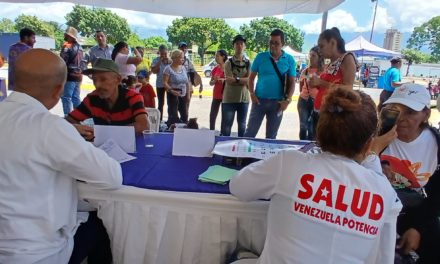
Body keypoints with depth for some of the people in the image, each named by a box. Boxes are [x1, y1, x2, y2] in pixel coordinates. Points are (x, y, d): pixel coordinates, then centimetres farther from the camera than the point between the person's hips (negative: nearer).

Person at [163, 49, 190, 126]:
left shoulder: (183, 68, 11)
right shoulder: (168, 68, -7)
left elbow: (187, 82, 16)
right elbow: (165, 83, -14)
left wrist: (188, 94, 11)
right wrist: (171, 90, -29)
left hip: (183, 95, 6)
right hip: (173, 95, -6)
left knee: (185, 115, 7)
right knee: (173, 115, -9)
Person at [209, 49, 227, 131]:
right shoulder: (215, 68, 7)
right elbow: (211, 83, 11)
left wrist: (224, 80, -18)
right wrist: (215, 80, -10)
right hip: (216, 95, 4)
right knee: (212, 116, 4)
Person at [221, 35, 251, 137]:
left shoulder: (248, 63, 6)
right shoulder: (228, 62, -2)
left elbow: (249, 80, -5)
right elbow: (229, 80, -12)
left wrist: (235, 79, -12)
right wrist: (243, 80, -9)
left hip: (244, 99, 3)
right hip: (229, 99, -3)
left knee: (242, 126, 14)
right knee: (226, 126, 0)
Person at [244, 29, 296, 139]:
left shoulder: (289, 60, 0)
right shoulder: (261, 57, -1)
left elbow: (291, 82, 3)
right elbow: (251, 77, 4)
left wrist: (287, 100, -8)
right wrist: (252, 94, -8)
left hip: (277, 102, 1)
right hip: (259, 100, -1)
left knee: (271, 135, 12)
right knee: (250, 132, 2)